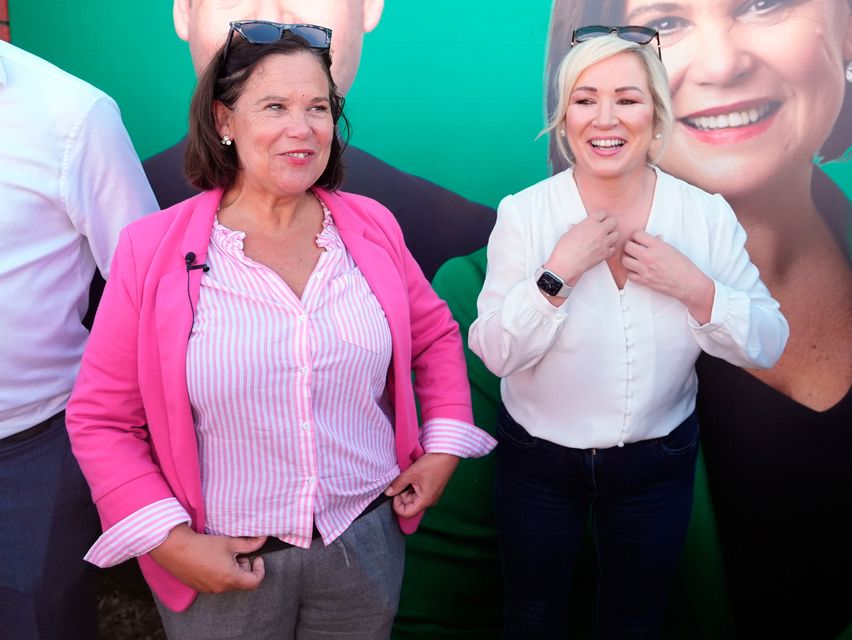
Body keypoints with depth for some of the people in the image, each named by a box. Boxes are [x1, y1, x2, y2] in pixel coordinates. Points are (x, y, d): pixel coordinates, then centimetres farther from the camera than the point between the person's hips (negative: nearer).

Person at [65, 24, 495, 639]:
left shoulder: (372, 227, -3)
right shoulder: (152, 250, -11)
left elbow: (436, 335, 12)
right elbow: (100, 417, -6)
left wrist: (445, 445, 3)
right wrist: (168, 540, -13)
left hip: (366, 544, 3)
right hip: (224, 570, -2)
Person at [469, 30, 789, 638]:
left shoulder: (708, 216, -11)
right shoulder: (524, 213, -15)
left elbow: (769, 346, -8)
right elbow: (495, 353, -18)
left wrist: (695, 289, -23)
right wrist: (559, 272, -29)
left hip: (658, 460, 2)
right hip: (540, 459, -1)